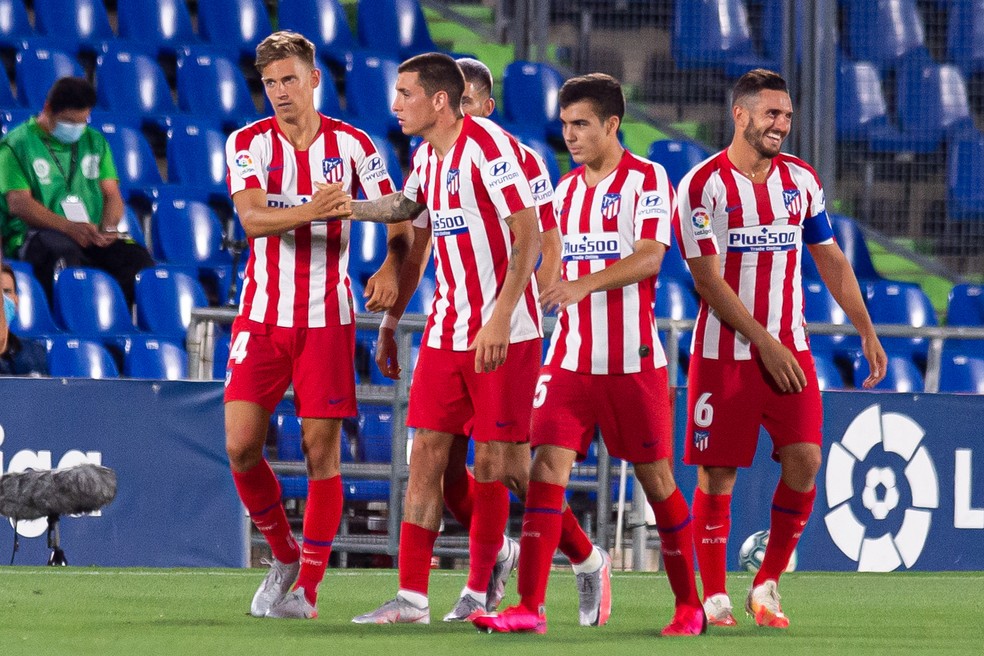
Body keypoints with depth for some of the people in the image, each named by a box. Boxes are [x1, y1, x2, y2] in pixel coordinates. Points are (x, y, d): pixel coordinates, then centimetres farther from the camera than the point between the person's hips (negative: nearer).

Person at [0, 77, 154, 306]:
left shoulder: (95, 142, 21)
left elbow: (112, 195, 15)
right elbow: (19, 203, -9)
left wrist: (108, 228, -10)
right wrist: (69, 227, -22)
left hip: (93, 235, 5)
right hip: (35, 234, -5)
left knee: (138, 257, -24)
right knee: (63, 253, -40)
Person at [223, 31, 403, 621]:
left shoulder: (351, 144, 0)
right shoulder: (248, 143, 0)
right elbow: (252, 217, -16)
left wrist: (393, 269, -20)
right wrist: (309, 211, -35)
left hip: (328, 318, -1)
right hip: (262, 317, 1)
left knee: (321, 450, -3)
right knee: (242, 444, -7)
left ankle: (307, 586, 4)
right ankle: (284, 554, 15)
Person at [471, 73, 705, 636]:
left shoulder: (648, 180, -5)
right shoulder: (565, 189, 14)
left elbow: (649, 256, -17)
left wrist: (586, 284, -30)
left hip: (633, 359, -5)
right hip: (570, 356, 5)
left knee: (656, 478, 2)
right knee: (547, 466, -9)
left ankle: (690, 604, 16)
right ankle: (531, 607, -14)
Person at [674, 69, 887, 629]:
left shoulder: (801, 180, 8)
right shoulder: (703, 185, -7)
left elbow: (831, 261, 16)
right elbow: (708, 279, -11)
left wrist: (867, 331, 9)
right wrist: (763, 342, -14)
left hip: (790, 350, 4)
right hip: (725, 350, -4)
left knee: (804, 461, -10)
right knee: (718, 473, -2)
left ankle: (767, 586, 4)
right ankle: (715, 597, 8)